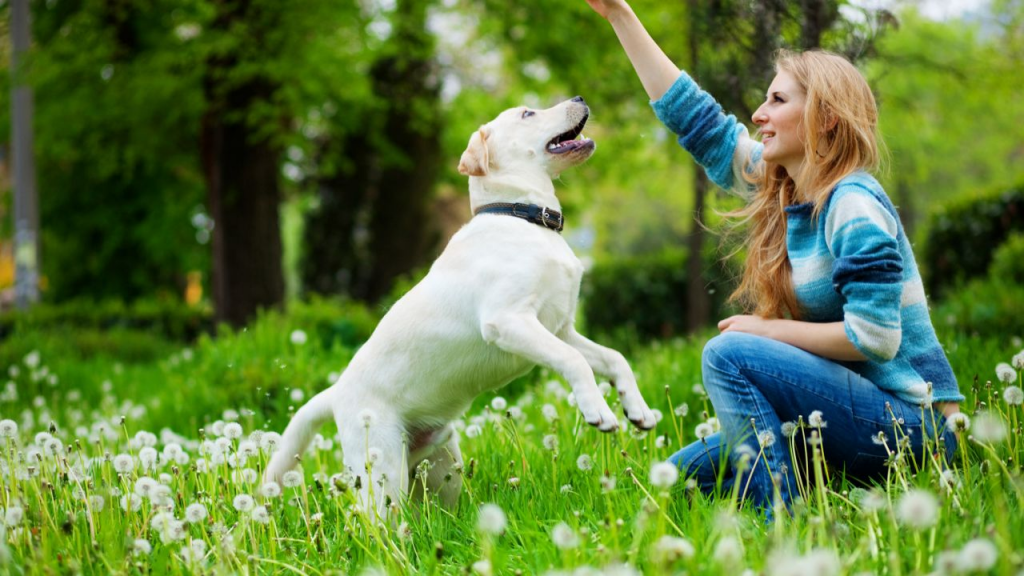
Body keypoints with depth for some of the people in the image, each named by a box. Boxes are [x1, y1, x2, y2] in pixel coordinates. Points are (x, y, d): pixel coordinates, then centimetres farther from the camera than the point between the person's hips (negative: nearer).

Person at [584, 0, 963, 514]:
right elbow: (694, 118, 15)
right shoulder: (782, 188, 8)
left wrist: (766, 329, -13)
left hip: (909, 421, -8)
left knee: (729, 354, -23)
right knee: (683, 475, 3)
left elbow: (873, 336, -23)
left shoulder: (853, 206, -17)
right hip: (857, 413, 9)